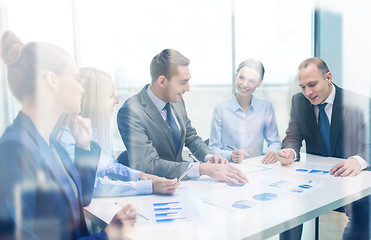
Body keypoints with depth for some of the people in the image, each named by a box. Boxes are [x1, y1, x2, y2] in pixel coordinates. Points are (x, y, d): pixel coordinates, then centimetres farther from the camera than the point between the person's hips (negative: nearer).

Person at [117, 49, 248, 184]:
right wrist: (203, 168, -36)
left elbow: (191, 137, 15)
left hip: (178, 181, 7)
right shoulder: (131, 112, -21)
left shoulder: (177, 101, 2)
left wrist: (209, 157, -7)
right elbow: (150, 164, -29)